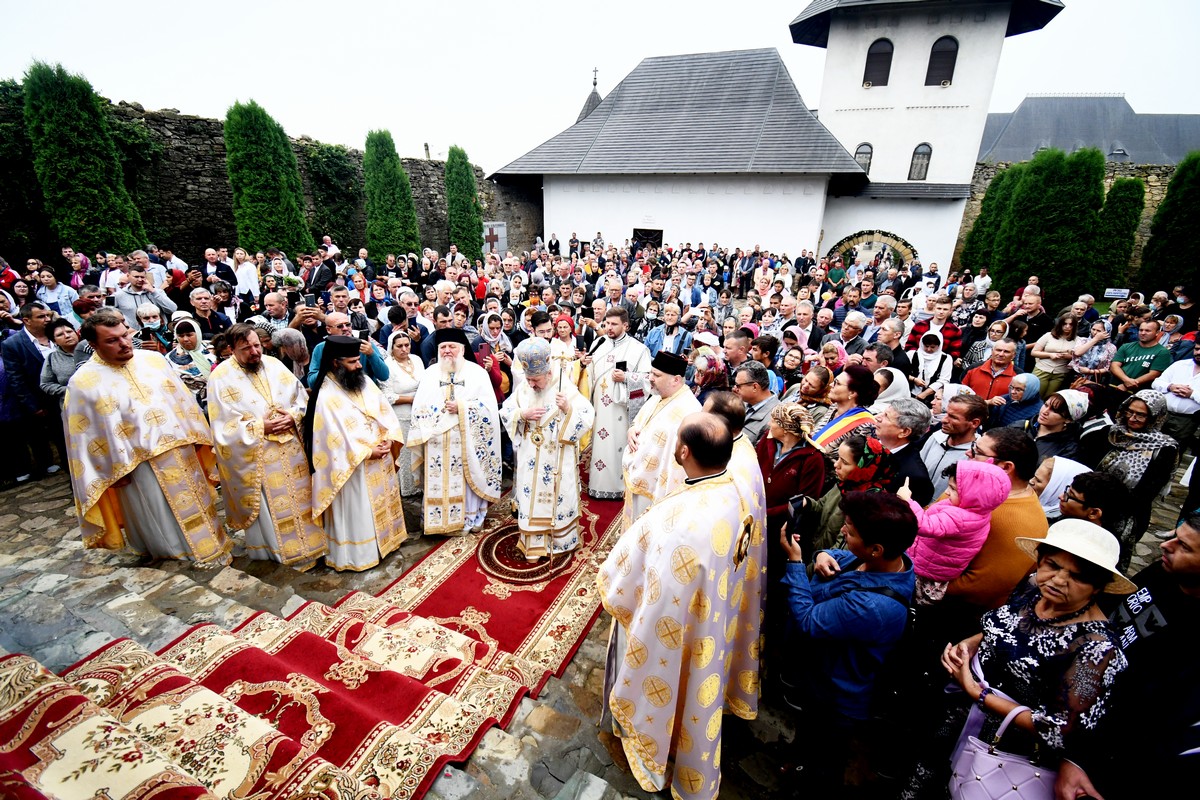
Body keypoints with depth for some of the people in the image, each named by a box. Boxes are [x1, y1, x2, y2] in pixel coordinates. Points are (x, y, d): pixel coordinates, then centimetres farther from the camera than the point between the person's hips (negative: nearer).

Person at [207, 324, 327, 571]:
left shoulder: (274, 365, 3)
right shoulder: (221, 377, -8)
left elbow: (301, 396, 7)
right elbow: (223, 425, -11)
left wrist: (294, 416, -11)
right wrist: (260, 427, -18)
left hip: (291, 448, 4)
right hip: (256, 455, -4)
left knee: (300, 497, 13)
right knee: (269, 506, 6)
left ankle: (309, 542, 30)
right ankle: (279, 549, 24)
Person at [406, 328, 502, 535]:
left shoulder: (477, 372, 3)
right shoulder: (430, 373, 11)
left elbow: (489, 405, -5)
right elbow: (419, 407, 6)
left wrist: (461, 407, -15)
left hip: (467, 441, -2)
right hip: (438, 442, 2)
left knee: (467, 478, 2)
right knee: (440, 482, 3)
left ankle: (470, 518, 17)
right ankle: (442, 519, 16)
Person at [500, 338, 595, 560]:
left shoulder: (566, 388, -13)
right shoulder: (523, 388, -1)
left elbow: (588, 416, -15)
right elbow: (505, 412, 3)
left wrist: (568, 409, -31)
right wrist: (523, 414, -15)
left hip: (558, 458, -3)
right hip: (531, 457, 3)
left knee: (559, 496, 8)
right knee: (531, 496, 9)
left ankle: (560, 540, 28)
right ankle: (534, 543, 24)